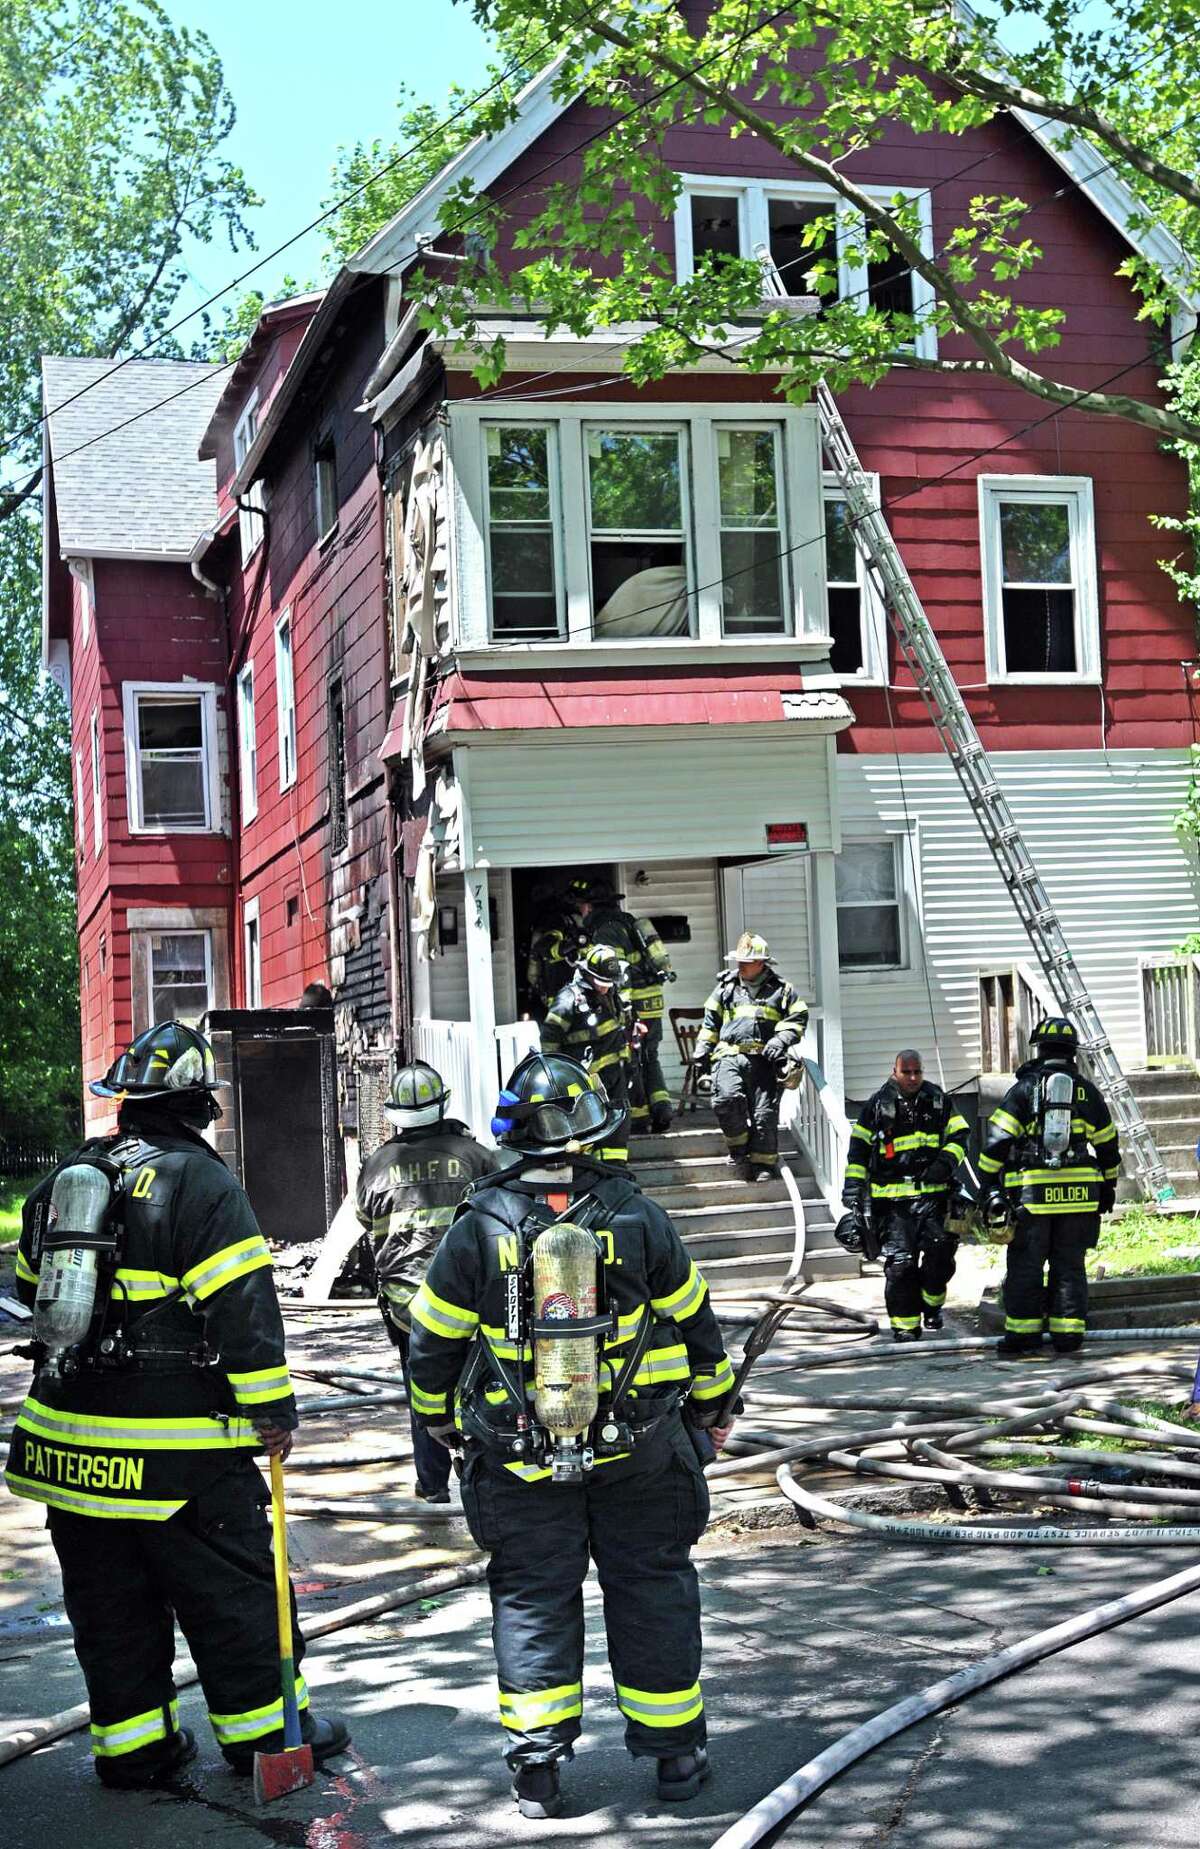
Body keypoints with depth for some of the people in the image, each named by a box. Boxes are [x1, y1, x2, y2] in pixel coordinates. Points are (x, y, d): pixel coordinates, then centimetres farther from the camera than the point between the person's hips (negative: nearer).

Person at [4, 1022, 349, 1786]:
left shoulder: (66, 1180, 10)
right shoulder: (202, 1183, -12)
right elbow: (243, 1306, -15)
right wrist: (273, 1409, -9)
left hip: (70, 1436, 6)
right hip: (177, 1448, -6)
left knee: (109, 1598, 14)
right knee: (232, 1591, 7)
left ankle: (130, 1742, 22)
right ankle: (263, 1729, 16)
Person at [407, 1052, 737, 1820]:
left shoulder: (480, 1226, -8)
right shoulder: (635, 1217, -6)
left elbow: (435, 1338, 0)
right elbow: (693, 1316, 4)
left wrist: (440, 1416, 19)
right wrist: (716, 1403, 20)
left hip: (520, 1458, 0)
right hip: (638, 1450, 1)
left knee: (532, 1598, 10)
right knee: (651, 1585, 12)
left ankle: (537, 1763, 9)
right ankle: (675, 1752, 21)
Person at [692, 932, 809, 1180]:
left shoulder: (781, 990, 12)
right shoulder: (726, 987, 18)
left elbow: (797, 1018, 9)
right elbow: (710, 1023, 22)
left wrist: (781, 1039, -8)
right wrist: (701, 1055, 17)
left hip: (765, 1059, -1)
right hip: (731, 1055, 1)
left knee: (765, 1112, -7)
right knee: (727, 1099, -23)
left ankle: (764, 1163, 4)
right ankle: (739, 1148, -4)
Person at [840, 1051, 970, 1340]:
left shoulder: (938, 1100, 10)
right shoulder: (877, 1105, 5)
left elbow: (959, 1135, 13)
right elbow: (859, 1148, 8)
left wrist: (946, 1162, -6)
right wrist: (853, 1187, 1)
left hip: (933, 1193, 2)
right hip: (892, 1196, -2)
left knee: (940, 1251, -8)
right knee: (900, 1262, -6)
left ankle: (931, 1304, 17)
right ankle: (905, 1324, 1)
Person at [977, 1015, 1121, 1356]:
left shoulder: (1024, 1088, -2)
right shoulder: (1086, 1091, 8)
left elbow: (997, 1138, -7)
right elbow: (1107, 1143, 15)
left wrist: (989, 1183, 0)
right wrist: (1108, 1186, 26)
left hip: (1031, 1193, -3)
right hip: (1078, 1194, 3)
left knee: (1025, 1265, 4)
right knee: (1069, 1265, 9)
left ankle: (1024, 1332, 4)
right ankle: (1068, 1332, 8)